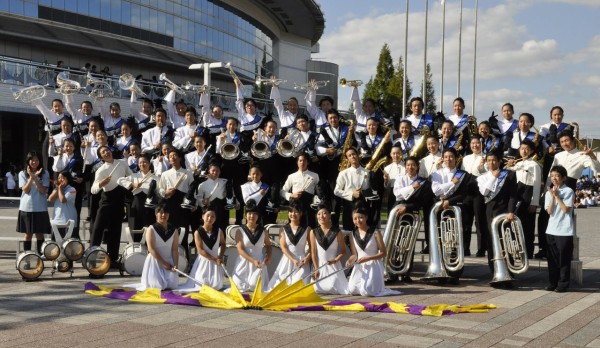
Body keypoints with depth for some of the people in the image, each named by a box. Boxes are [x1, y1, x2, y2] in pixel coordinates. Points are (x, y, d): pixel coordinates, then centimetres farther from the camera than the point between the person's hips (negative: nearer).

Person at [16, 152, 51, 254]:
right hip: (26, 208, 0)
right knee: (28, 233, 6)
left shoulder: (44, 173, 2)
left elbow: (43, 190, -7)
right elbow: (25, 190, -6)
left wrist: (35, 178, -16)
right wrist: (31, 177, -16)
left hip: (40, 208, 0)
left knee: (39, 233, 4)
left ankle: (39, 253, 10)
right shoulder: (22, 173, 3)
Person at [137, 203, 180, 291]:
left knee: (173, 285, -13)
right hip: (155, 261, -3)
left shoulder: (173, 230, 4)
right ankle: (151, 281, 20)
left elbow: (175, 249, 1)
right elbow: (151, 249, -14)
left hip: (169, 261, 3)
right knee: (158, 286, -17)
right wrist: (164, 263, -17)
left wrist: (175, 264, -14)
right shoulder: (151, 229, -8)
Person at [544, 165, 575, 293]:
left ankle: (563, 284, 7)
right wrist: (552, 196, -10)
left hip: (565, 231, -5)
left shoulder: (568, 191, -5)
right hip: (551, 229, 5)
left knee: (564, 259, 0)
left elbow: (566, 209, -13)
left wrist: (557, 196, -12)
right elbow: (549, 211, -1)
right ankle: (553, 282, 17)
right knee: (552, 258, 9)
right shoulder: (549, 192, 9)